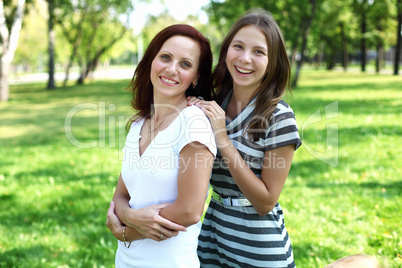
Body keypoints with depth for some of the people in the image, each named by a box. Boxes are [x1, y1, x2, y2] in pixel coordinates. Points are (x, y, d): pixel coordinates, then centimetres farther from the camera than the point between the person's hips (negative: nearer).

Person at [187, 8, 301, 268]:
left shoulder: (279, 117, -17)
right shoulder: (214, 107, 0)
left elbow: (265, 202, -17)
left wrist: (223, 138, -22)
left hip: (258, 245, -4)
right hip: (213, 232, 5)